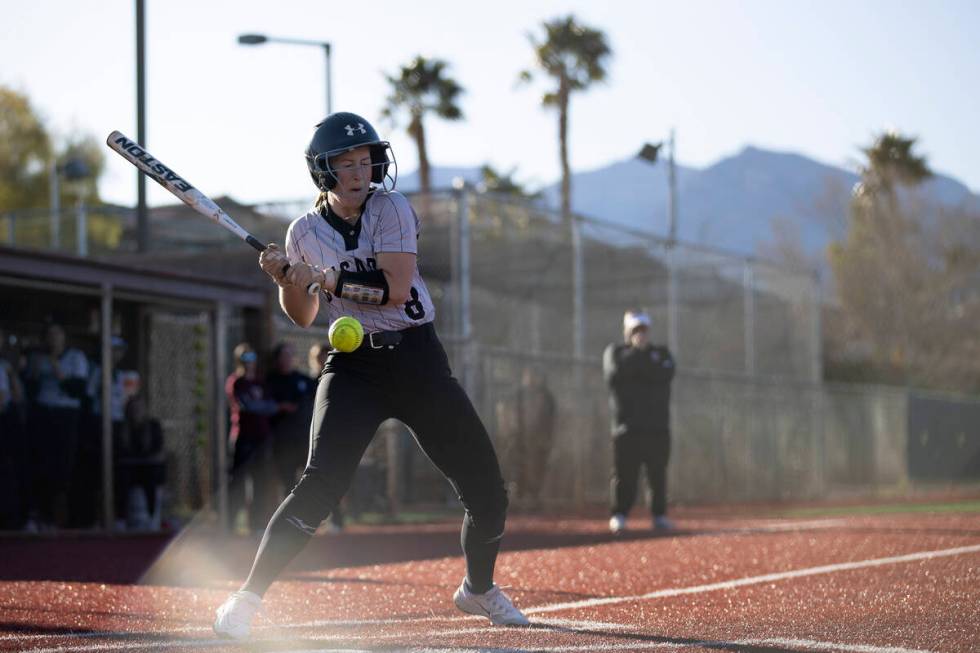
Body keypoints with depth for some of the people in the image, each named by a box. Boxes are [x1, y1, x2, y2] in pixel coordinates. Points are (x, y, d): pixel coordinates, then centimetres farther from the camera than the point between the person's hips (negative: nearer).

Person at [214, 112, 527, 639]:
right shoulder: (305, 232, 2)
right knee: (322, 482, -20)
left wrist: (326, 279, -21)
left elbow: (396, 289, -17)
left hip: (417, 358, 1)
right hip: (352, 366, -1)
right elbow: (303, 317, 10)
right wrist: (287, 281, -9)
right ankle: (247, 597, -15)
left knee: (486, 487, 2)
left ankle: (478, 589, 27)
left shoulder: (391, 209, -5)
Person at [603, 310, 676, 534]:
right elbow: (614, 374, -9)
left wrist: (639, 359, -6)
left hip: (658, 426, 2)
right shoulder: (614, 352, 12)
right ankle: (618, 515, -1)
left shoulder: (661, 353, 16)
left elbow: (665, 374, -6)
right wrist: (636, 350, -5)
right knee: (624, 473, -6)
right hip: (627, 424, -2)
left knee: (658, 473, -1)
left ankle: (659, 515, 4)